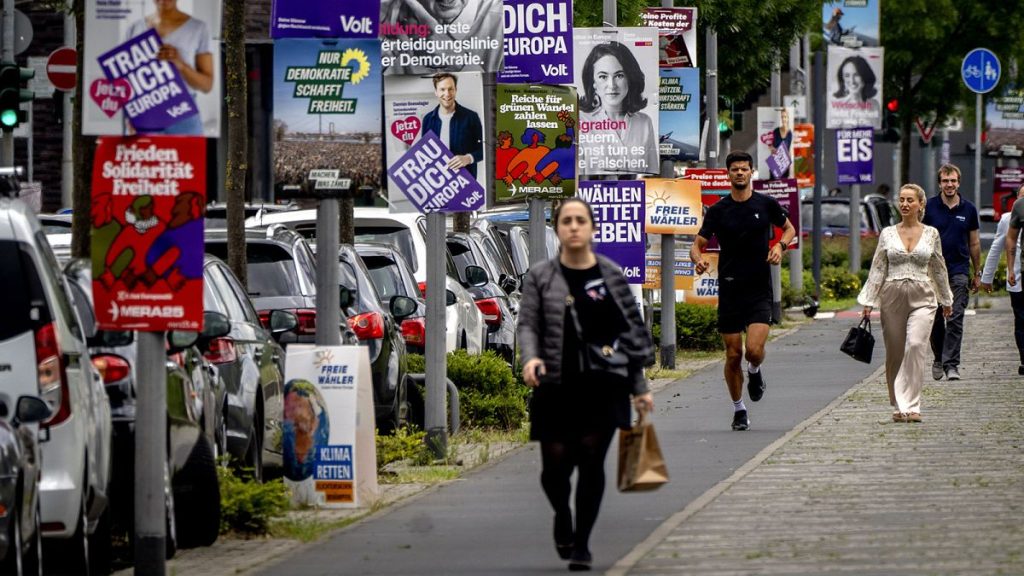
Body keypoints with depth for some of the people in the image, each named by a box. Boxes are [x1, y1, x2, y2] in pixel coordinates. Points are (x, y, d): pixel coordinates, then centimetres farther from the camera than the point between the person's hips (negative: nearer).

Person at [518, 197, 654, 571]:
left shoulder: (611, 276, 7)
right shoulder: (541, 278, 4)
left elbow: (632, 329, 10)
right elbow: (528, 324, 0)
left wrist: (639, 386, 9)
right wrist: (530, 358, -22)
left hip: (603, 387, 1)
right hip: (557, 387, -1)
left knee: (592, 462, -5)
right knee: (555, 466, -2)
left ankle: (581, 543, 6)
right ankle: (562, 516, 31)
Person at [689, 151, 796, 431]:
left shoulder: (766, 204, 2)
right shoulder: (718, 210, 3)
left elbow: (789, 228, 19)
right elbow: (698, 243, 6)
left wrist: (780, 245, -3)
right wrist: (698, 259, -18)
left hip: (760, 290, -1)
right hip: (729, 290, 1)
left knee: (754, 349, -17)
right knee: (733, 355, 2)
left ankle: (754, 372, 20)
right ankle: (738, 409, 20)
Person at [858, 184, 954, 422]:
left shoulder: (931, 234, 5)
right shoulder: (888, 233, 5)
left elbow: (938, 269, 14)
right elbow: (877, 269, 6)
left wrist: (946, 300, 22)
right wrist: (868, 302, 1)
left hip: (921, 298, -1)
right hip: (893, 297, 1)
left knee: (915, 345, -20)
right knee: (894, 353, 4)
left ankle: (911, 405, -20)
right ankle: (898, 405, 19)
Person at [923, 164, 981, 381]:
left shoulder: (968, 209, 5)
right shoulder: (929, 207, 1)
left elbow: (974, 243, 12)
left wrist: (977, 274, 14)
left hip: (959, 271, 0)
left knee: (955, 319, -10)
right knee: (935, 319, 7)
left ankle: (951, 364, -11)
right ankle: (938, 359, 26)